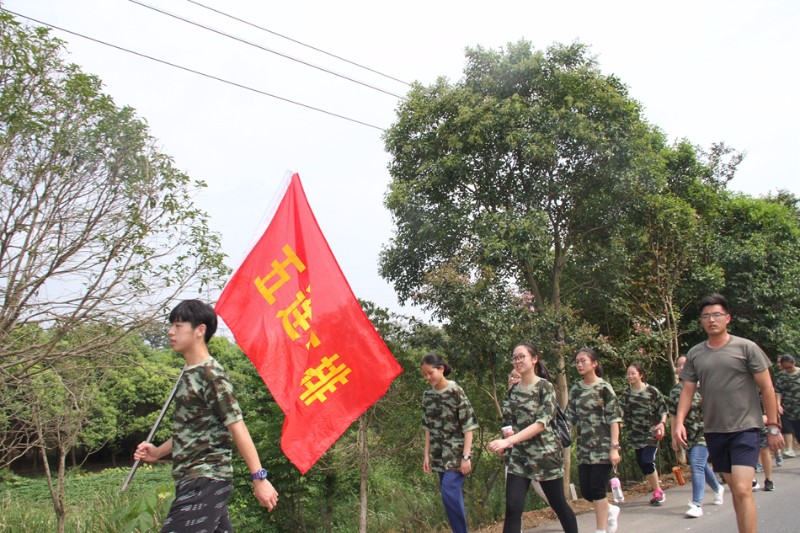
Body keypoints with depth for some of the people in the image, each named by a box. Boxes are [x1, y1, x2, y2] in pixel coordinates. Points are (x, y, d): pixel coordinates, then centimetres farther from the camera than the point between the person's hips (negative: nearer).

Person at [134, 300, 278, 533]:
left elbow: (237, 428, -17)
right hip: (191, 479, 9)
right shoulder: (189, 374, 13)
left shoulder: (212, 375, -15)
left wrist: (259, 478, -18)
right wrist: (158, 452, 12)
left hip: (206, 479, -9)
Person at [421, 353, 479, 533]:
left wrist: (466, 456, -15)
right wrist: (427, 455, 8)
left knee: (449, 492, -16)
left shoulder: (456, 392, -11)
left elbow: (468, 426, -11)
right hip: (439, 454, 6)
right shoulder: (427, 396, 6)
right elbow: (428, 428, 12)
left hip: (456, 452, -5)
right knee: (453, 495, 9)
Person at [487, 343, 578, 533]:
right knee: (512, 509, -7)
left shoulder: (545, 387, -9)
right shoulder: (513, 389, 8)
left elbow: (542, 423, -21)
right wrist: (508, 433, -3)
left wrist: (508, 441, -29)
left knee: (558, 505, 12)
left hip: (545, 453, -4)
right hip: (518, 456, 4)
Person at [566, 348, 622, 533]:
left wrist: (614, 447, -15)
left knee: (597, 488, -6)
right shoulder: (575, 390, 9)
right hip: (583, 448, 5)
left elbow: (614, 419, -10)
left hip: (602, 447, -5)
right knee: (585, 490, 6)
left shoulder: (604, 388, -6)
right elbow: (570, 419, 12)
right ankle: (611, 511, 33)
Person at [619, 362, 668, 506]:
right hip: (635, 435, 5)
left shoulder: (652, 391, -4)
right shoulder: (626, 394, 7)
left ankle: (658, 492, 3)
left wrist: (662, 423, -13)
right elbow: (620, 412, 0)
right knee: (641, 463, 6)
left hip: (651, 433, -5)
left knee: (647, 461, -15)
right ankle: (656, 491, 23)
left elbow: (663, 409, 0)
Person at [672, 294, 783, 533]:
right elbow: (687, 390, 6)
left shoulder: (746, 348, -4)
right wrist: (679, 421, -7)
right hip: (714, 431, 4)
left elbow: (767, 388, -1)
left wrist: (773, 426, -2)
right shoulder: (695, 354, 6)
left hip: (744, 428, -4)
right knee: (733, 488, 13)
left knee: (743, 490, -13)